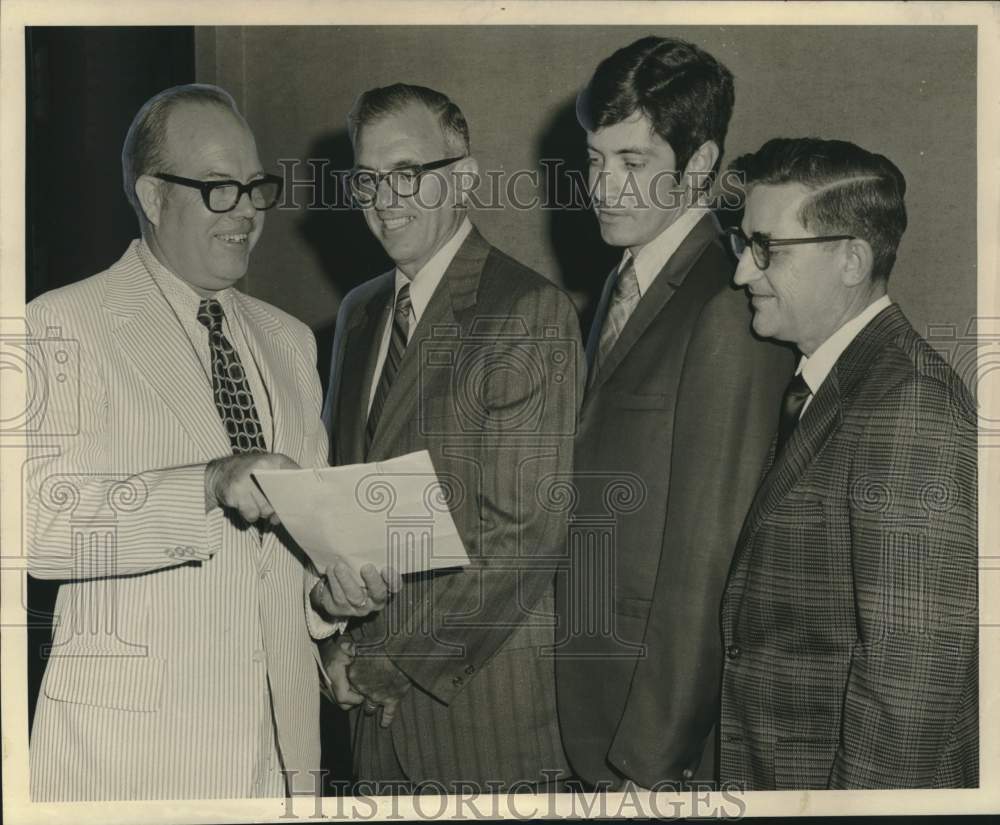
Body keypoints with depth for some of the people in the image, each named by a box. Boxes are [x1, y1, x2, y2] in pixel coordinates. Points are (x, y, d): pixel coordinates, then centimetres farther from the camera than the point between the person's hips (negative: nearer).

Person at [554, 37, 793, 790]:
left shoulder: (729, 315, -18)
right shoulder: (626, 285, 10)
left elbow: (708, 561, -19)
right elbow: (597, 521, 10)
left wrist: (651, 758, -16)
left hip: (667, 731, -8)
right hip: (588, 711, 8)